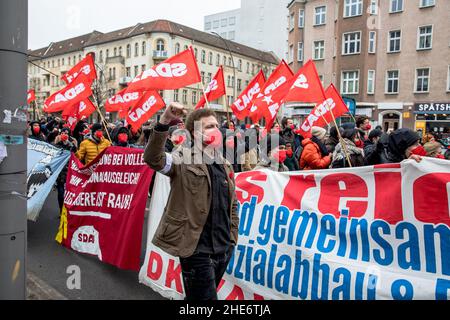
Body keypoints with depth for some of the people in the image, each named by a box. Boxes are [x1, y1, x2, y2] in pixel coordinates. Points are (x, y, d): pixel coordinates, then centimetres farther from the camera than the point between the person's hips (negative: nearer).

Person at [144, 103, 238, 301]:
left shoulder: (225, 166, 11)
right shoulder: (183, 161, -9)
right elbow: (152, 158, -28)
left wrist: (233, 238, 15)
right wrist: (164, 122, -39)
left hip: (223, 249, 6)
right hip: (197, 250, -6)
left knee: (197, 296, 22)